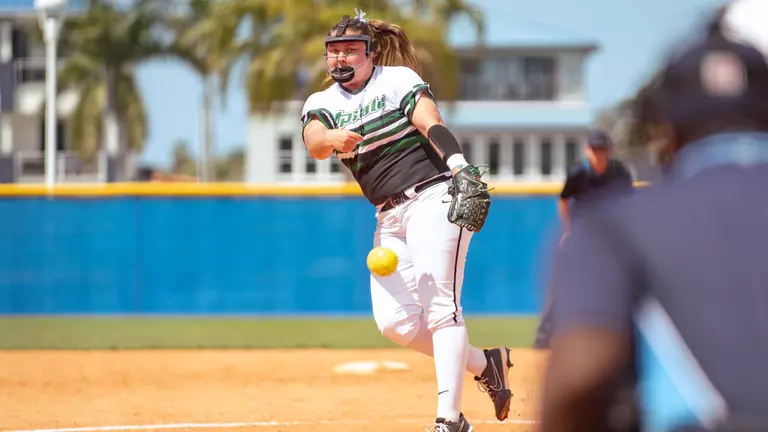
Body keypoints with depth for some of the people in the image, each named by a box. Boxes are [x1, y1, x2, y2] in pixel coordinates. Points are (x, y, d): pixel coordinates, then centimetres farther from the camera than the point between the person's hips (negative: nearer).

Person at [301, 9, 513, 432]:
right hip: (389, 217, 6)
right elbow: (314, 143, -12)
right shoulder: (322, 103, 11)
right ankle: (484, 363, 14)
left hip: (433, 198, -6)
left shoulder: (398, 79, 0)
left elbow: (431, 124, -16)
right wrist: (334, 138, -37)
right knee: (393, 321, -5)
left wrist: (461, 169, -33)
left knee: (440, 306, -17)